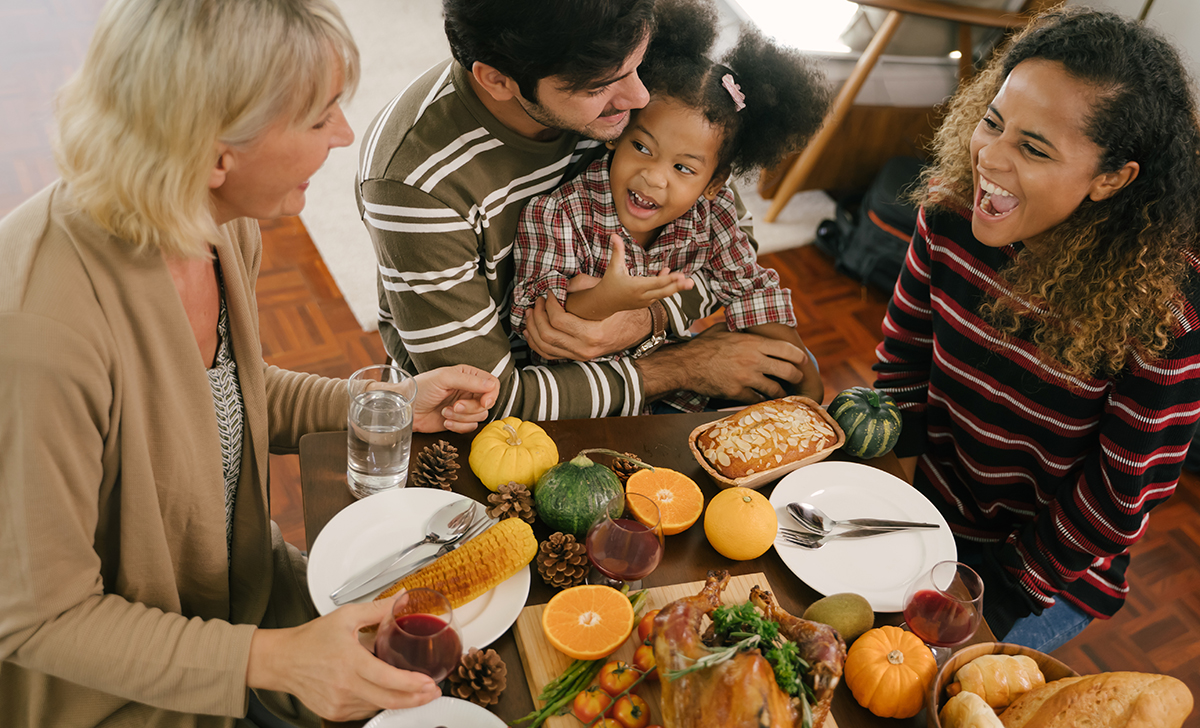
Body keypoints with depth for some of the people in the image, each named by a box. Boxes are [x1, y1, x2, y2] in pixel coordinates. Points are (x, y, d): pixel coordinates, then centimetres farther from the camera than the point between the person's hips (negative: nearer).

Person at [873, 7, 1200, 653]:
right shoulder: (951, 216, -17)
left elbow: (1126, 492, -20)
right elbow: (903, 354, -4)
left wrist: (1012, 585, -14)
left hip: (1056, 570, -4)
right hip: (936, 512, 4)